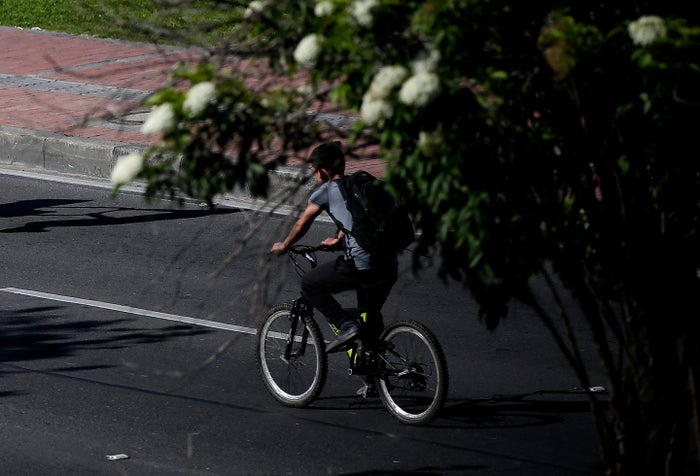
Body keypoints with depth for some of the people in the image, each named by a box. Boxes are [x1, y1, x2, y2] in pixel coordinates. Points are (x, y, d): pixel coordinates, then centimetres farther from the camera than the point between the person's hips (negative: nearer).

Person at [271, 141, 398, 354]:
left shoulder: (326, 191, 3)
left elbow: (301, 225, 11)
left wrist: (283, 246, 28)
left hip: (360, 266, -7)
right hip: (389, 265, 7)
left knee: (310, 284, 12)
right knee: (371, 315, 27)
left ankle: (346, 326, 1)